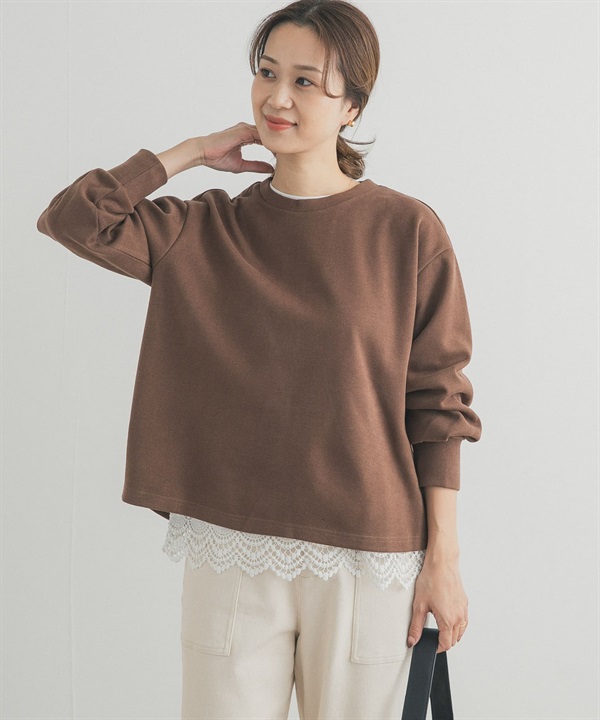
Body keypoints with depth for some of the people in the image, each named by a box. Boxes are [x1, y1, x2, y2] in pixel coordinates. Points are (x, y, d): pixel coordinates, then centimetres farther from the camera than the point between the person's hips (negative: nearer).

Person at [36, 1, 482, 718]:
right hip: (231, 549, 2)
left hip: (366, 555, -1)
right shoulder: (205, 230, 5)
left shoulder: (408, 231, -3)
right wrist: (190, 150, 0)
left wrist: (443, 558, -4)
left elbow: (436, 404, -2)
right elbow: (68, 218, -6)